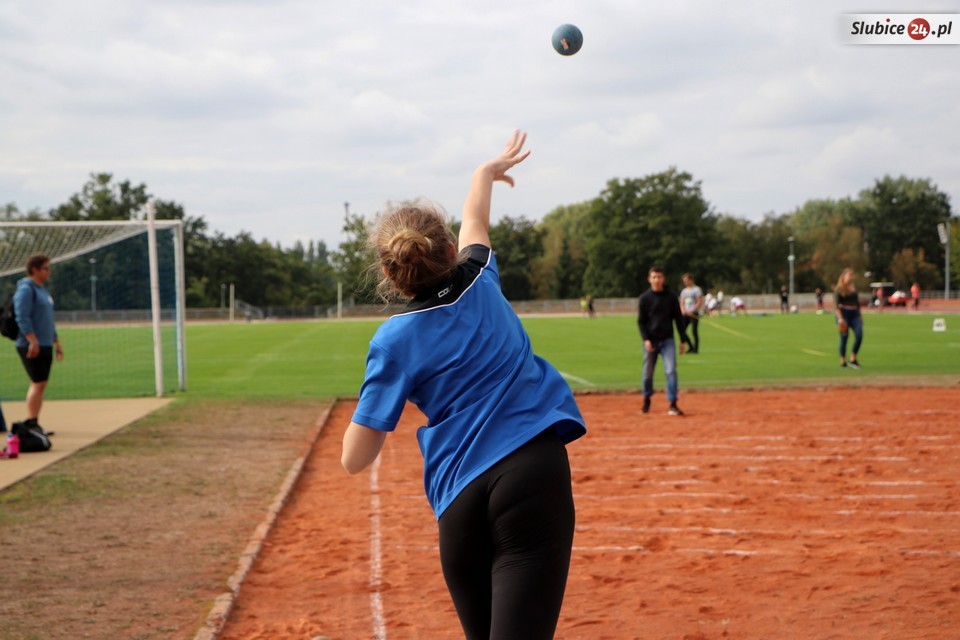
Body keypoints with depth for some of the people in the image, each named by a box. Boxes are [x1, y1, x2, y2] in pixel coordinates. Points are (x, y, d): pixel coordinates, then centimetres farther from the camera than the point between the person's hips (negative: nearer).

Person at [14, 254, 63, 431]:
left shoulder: (42, 290, 20)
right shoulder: (26, 289, -10)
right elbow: (22, 318, -20)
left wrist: (57, 343, 24)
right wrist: (33, 341, -27)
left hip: (45, 346, 9)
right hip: (32, 347, -9)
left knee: (40, 384, 9)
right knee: (38, 383, -13)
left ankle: (33, 424, 12)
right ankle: (31, 423, -13)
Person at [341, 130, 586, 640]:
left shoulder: (394, 340, 3)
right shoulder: (480, 283, 10)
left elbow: (355, 459, 2)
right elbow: (474, 225, 35)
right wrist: (485, 173, 55)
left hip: (460, 501, 0)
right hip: (533, 473, 0)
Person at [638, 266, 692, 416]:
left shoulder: (670, 297, 4)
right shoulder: (645, 298, 1)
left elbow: (679, 319, 8)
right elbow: (641, 321, 0)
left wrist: (683, 340, 5)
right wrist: (646, 339, -11)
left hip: (667, 339, 0)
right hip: (650, 340, 0)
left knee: (671, 370, -12)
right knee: (648, 372, 7)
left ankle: (672, 404, -12)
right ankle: (646, 399, 28)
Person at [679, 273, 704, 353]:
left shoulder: (697, 289, -2)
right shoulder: (684, 291, 17)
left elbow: (700, 302, -8)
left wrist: (692, 310, -17)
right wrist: (683, 310, -2)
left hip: (694, 313, -6)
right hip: (685, 314, 6)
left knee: (694, 331, -8)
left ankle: (696, 348, -1)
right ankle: (691, 347, 11)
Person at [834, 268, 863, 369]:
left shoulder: (854, 286, 12)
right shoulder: (839, 288, -5)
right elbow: (836, 304, -11)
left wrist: (860, 315, 19)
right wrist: (840, 318, -20)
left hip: (854, 314, 5)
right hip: (843, 314, -5)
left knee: (859, 335, -10)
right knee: (844, 337, -2)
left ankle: (853, 359, 1)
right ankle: (843, 361, 9)